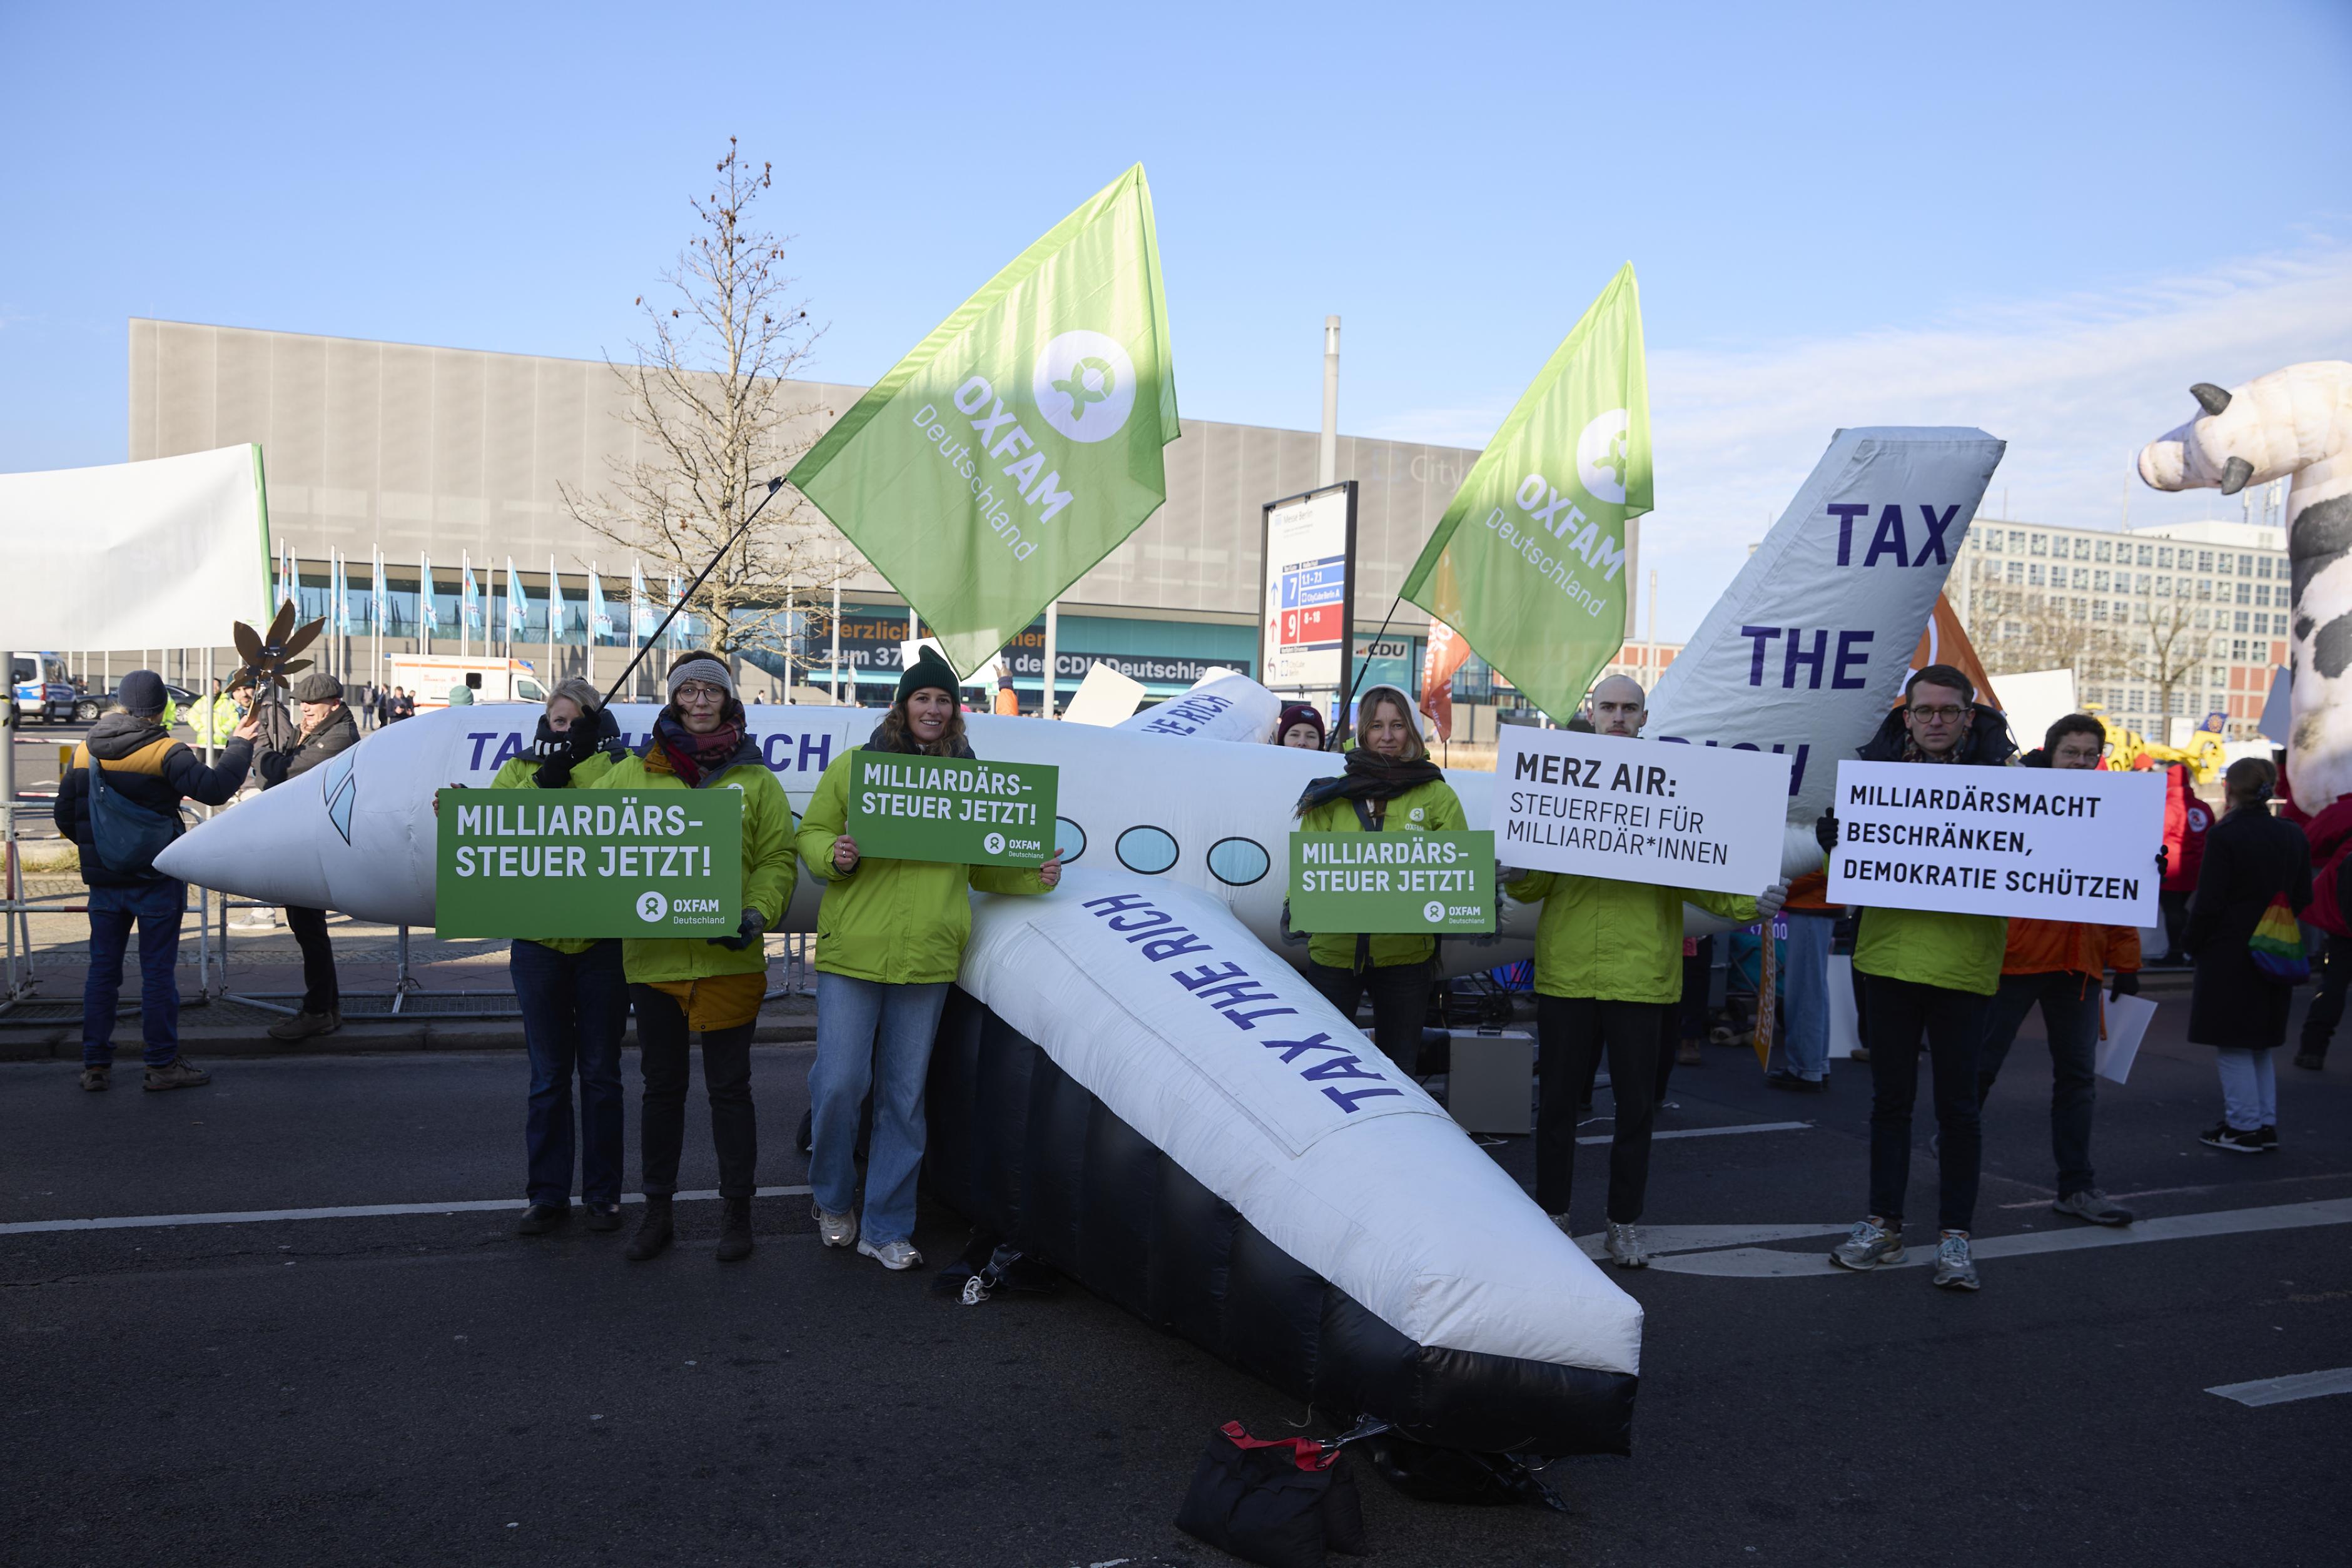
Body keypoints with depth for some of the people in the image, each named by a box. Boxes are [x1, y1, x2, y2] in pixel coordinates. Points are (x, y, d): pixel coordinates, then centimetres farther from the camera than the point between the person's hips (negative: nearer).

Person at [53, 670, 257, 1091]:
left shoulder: (86, 751, 4)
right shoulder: (165, 752, -14)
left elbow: (65, 815, 10)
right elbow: (213, 788, -23)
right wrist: (239, 746, -10)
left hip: (103, 879, 5)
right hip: (155, 881, -5)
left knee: (102, 969, 11)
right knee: (158, 970, 2)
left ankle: (95, 1064, 14)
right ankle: (163, 1064, 7)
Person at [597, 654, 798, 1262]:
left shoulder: (756, 780, 5)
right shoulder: (634, 774, 7)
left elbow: (778, 859, 0)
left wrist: (756, 914, -16)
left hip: (728, 957, -1)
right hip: (653, 955, 1)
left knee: (729, 1087, 6)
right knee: (662, 1086, 12)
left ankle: (736, 1211, 19)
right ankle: (657, 1211, 25)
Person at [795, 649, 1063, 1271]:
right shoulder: (853, 765, 5)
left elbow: (982, 867, 16)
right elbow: (811, 834, 7)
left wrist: (1033, 876, 1)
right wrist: (834, 855, -14)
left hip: (928, 960, 2)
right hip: (852, 948, -2)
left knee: (905, 1096, 8)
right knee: (839, 1082, -2)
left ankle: (886, 1228, 19)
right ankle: (832, 1199, 24)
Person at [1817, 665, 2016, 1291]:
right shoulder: (1879, 770, 6)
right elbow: (1843, 844, 10)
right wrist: (1835, 832, -11)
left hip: (1963, 963, -2)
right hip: (1888, 955, 2)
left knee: (1957, 1104, 5)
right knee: (1890, 1098, 12)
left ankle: (1955, 1236, 16)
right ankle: (1883, 1224, 23)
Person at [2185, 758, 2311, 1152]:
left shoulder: (2224, 835, -15)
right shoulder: (2294, 836, 5)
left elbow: (2209, 903, -15)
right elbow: (2302, 899, 11)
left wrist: (2191, 941, -1)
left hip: (2229, 955, -7)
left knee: (2232, 1047, 2)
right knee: (2260, 1046, 17)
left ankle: (2245, 1127, 4)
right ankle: (2266, 1124, 20)